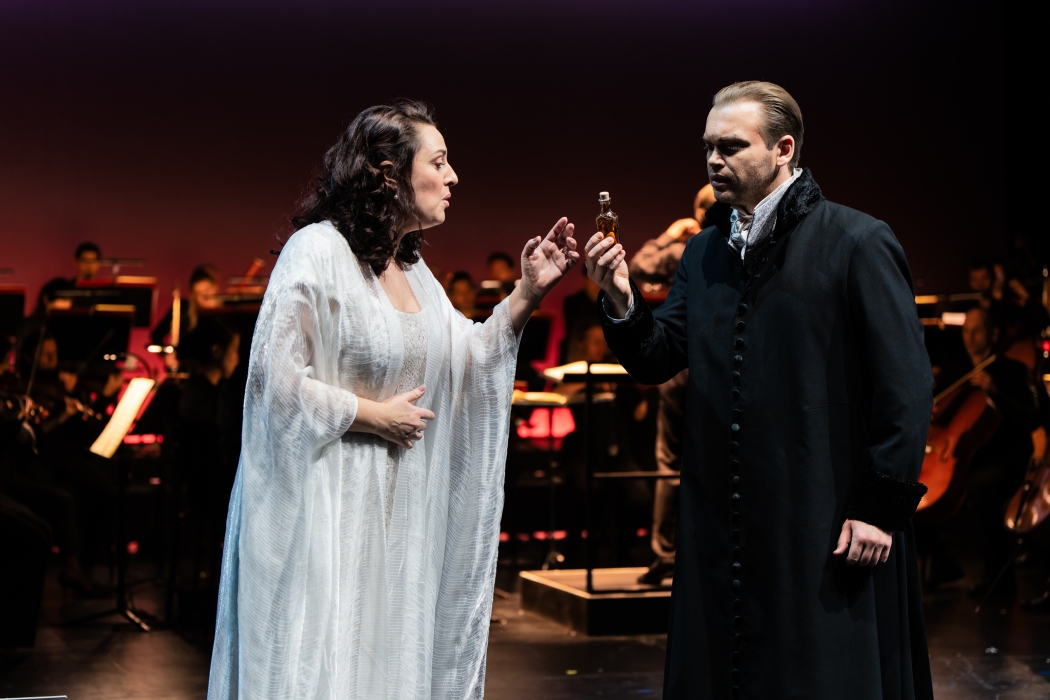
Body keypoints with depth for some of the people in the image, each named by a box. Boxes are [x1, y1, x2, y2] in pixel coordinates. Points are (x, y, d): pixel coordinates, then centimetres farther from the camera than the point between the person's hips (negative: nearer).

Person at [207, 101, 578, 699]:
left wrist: (529, 294, 6)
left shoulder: (409, 265, 12)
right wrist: (373, 414, -13)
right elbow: (277, 378, -18)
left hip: (393, 510, 8)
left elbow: (466, 359, 16)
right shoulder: (318, 251, -14)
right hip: (325, 508, -8)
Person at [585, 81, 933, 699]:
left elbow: (906, 386, -10)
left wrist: (883, 507, -13)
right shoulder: (704, 253, 12)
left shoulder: (857, 243, -8)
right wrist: (622, 302, -9)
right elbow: (658, 360, 10)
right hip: (721, 523, 6)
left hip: (826, 526, -6)